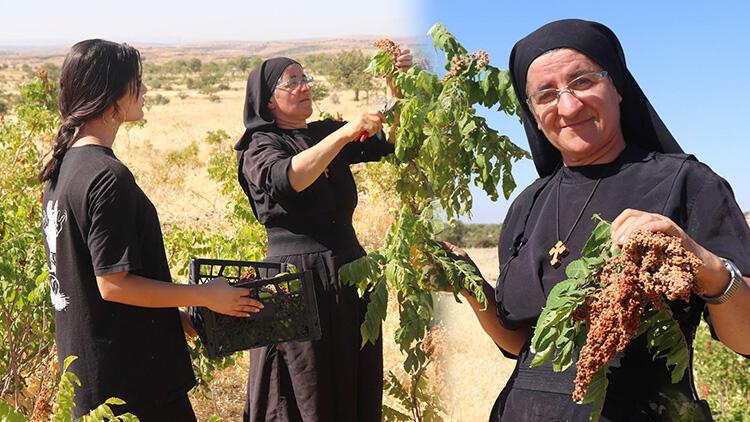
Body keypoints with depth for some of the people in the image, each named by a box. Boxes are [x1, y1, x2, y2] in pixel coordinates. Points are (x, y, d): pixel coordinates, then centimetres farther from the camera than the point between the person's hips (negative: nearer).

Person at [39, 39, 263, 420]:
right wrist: (205, 296, -13)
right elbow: (113, 283, -23)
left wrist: (177, 315, 15)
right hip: (128, 371, -9)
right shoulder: (107, 177, -22)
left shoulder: (63, 166, 8)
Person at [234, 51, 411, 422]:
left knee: (357, 392, 10)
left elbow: (392, 139, 6)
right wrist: (346, 133, -29)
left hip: (350, 272, 6)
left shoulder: (326, 133, 13)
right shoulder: (259, 147, -3)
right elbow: (288, 178, -25)